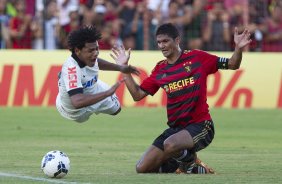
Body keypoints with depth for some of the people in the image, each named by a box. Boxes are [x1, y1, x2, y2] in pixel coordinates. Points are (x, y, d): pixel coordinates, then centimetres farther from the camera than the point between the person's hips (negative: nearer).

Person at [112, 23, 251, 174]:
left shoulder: (197, 58, -2)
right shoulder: (160, 70, 11)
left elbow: (232, 65, 1)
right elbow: (137, 95, 13)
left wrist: (238, 49, -18)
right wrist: (124, 68, 10)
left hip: (200, 125, -6)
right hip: (175, 127, 6)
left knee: (170, 145, -37)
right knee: (142, 168, -4)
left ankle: (192, 164, -4)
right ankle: (180, 163, 19)